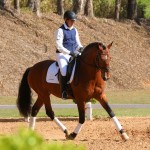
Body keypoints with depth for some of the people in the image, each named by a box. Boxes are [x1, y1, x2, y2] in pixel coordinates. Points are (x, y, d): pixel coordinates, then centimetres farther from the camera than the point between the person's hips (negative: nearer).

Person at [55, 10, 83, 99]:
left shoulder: (75, 30, 12)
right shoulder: (61, 31, -6)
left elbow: (77, 43, 16)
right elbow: (59, 46, -13)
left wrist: (80, 48, -9)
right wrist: (70, 53, -23)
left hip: (74, 54, 6)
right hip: (62, 54, -6)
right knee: (64, 71, -32)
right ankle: (64, 92, -19)